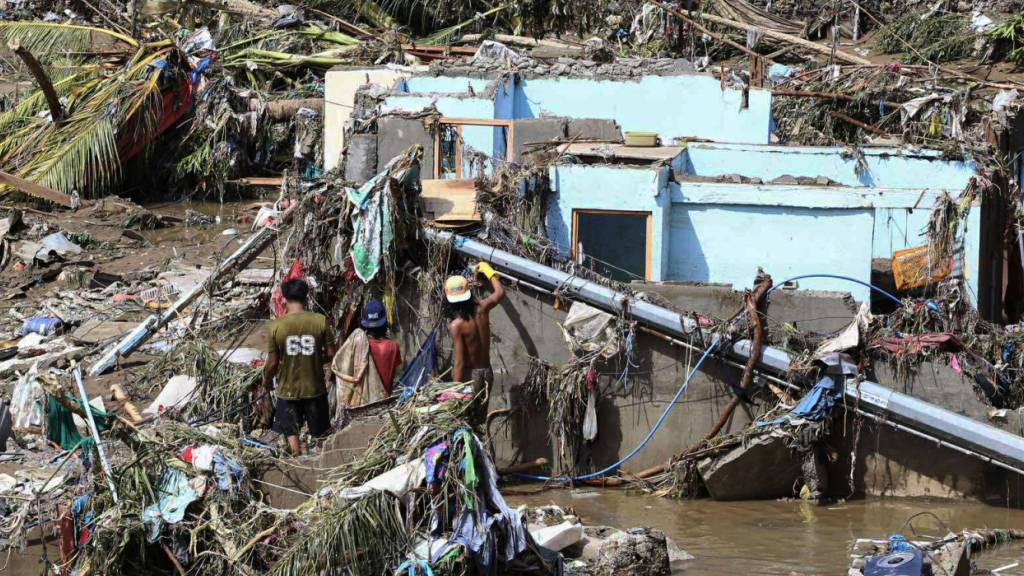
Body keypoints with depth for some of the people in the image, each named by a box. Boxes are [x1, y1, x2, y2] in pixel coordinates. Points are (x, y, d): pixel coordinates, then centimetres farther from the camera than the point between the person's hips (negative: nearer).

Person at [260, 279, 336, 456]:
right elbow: (330, 354, -6)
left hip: (288, 390, -1)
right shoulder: (320, 321, -11)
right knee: (320, 434, 17)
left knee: (291, 434, 12)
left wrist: (266, 386, 8)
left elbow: (272, 363, -9)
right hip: (315, 388, 1)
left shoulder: (275, 326, -13)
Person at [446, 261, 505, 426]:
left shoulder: (456, 325, -19)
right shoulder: (481, 309, -5)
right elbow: (500, 292, 18)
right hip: (487, 372, 6)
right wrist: (489, 271, 31)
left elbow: (459, 362, -21)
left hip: (469, 375, -6)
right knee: (477, 423, 15)